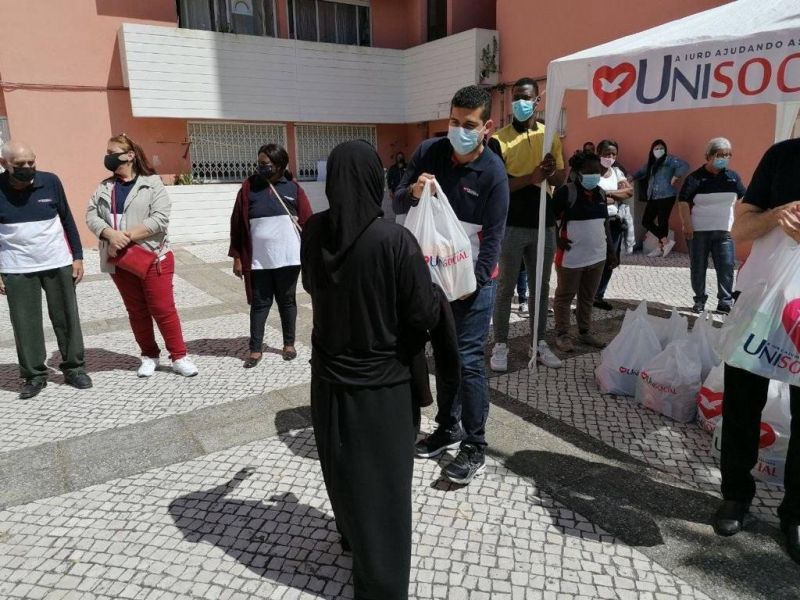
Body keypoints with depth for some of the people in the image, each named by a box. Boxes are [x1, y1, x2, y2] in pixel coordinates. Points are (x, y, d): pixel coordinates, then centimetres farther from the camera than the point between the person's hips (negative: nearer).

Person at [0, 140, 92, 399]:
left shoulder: (50, 181, -4)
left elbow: (67, 220, 5)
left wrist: (77, 256, 2)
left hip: (58, 263, 1)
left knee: (67, 318, 7)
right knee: (25, 324, 4)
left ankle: (74, 368, 20)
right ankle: (34, 375, 17)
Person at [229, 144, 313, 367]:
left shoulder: (293, 188, 1)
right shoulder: (249, 187, 2)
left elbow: (308, 222, 1)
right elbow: (237, 224, 2)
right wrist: (237, 257, 0)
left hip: (288, 258, 0)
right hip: (258, 260, 0)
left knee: (287, 301, 11)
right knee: (259, 303, 6)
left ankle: (289, 344, 24)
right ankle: (255, 349, 15)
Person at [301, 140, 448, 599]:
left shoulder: (314, 231, -8)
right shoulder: (395, 240, -23)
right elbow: (426, 316, -17)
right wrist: (435, 292, 2)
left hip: (329, 376, 5)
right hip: (382, 381, -4)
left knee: (343, 468, 25)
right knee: (382, 480, 12)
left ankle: (352, 536, 51)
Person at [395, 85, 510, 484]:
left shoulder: (493, 173, -15)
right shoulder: (428, 152, -3)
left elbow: (493, 238, -15)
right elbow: (397, 200, 1)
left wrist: (473, 282, -22)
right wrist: (412, 191, -21)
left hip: (474, 278, -5)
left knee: (468, 360, -5)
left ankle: (475, 447, 8)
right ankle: (448, 427, 32)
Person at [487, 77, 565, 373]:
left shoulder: (550, 136, 8)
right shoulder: (499, 139, -5)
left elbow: (561, 179, 10)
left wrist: (551, 172, -13)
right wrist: (531, 177, -26)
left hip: (544, 223, 4)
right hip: (511, 225, -4)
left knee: (541, 286, 12)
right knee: (505, 287, 4)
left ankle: (539, 342, 25)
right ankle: (500, 345, 15)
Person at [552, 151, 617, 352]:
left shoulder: (601, 193, 10)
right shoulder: (566, 192, -12)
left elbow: (605, 223, 16)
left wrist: (612, 251, 15)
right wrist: (557, 239, -20)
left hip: (597, 256, 7)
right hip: (571, 257, -6)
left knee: (588, 297, 16)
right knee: (564, 297, 6)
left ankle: (585, 332, 29)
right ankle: (562, 334, 17)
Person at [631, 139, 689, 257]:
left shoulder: (669, 159, -4)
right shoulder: (651, 163, 18)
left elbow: (685, 166, -13)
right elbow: (642, 171, 29)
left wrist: (675, 177, -14)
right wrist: (632, 177, 13)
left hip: (666, 196, -8)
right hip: (653, 197, 8)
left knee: (662, 221, -5)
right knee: (646, 221, 2)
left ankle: (661, 247, 5)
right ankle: (666, 242, 7)